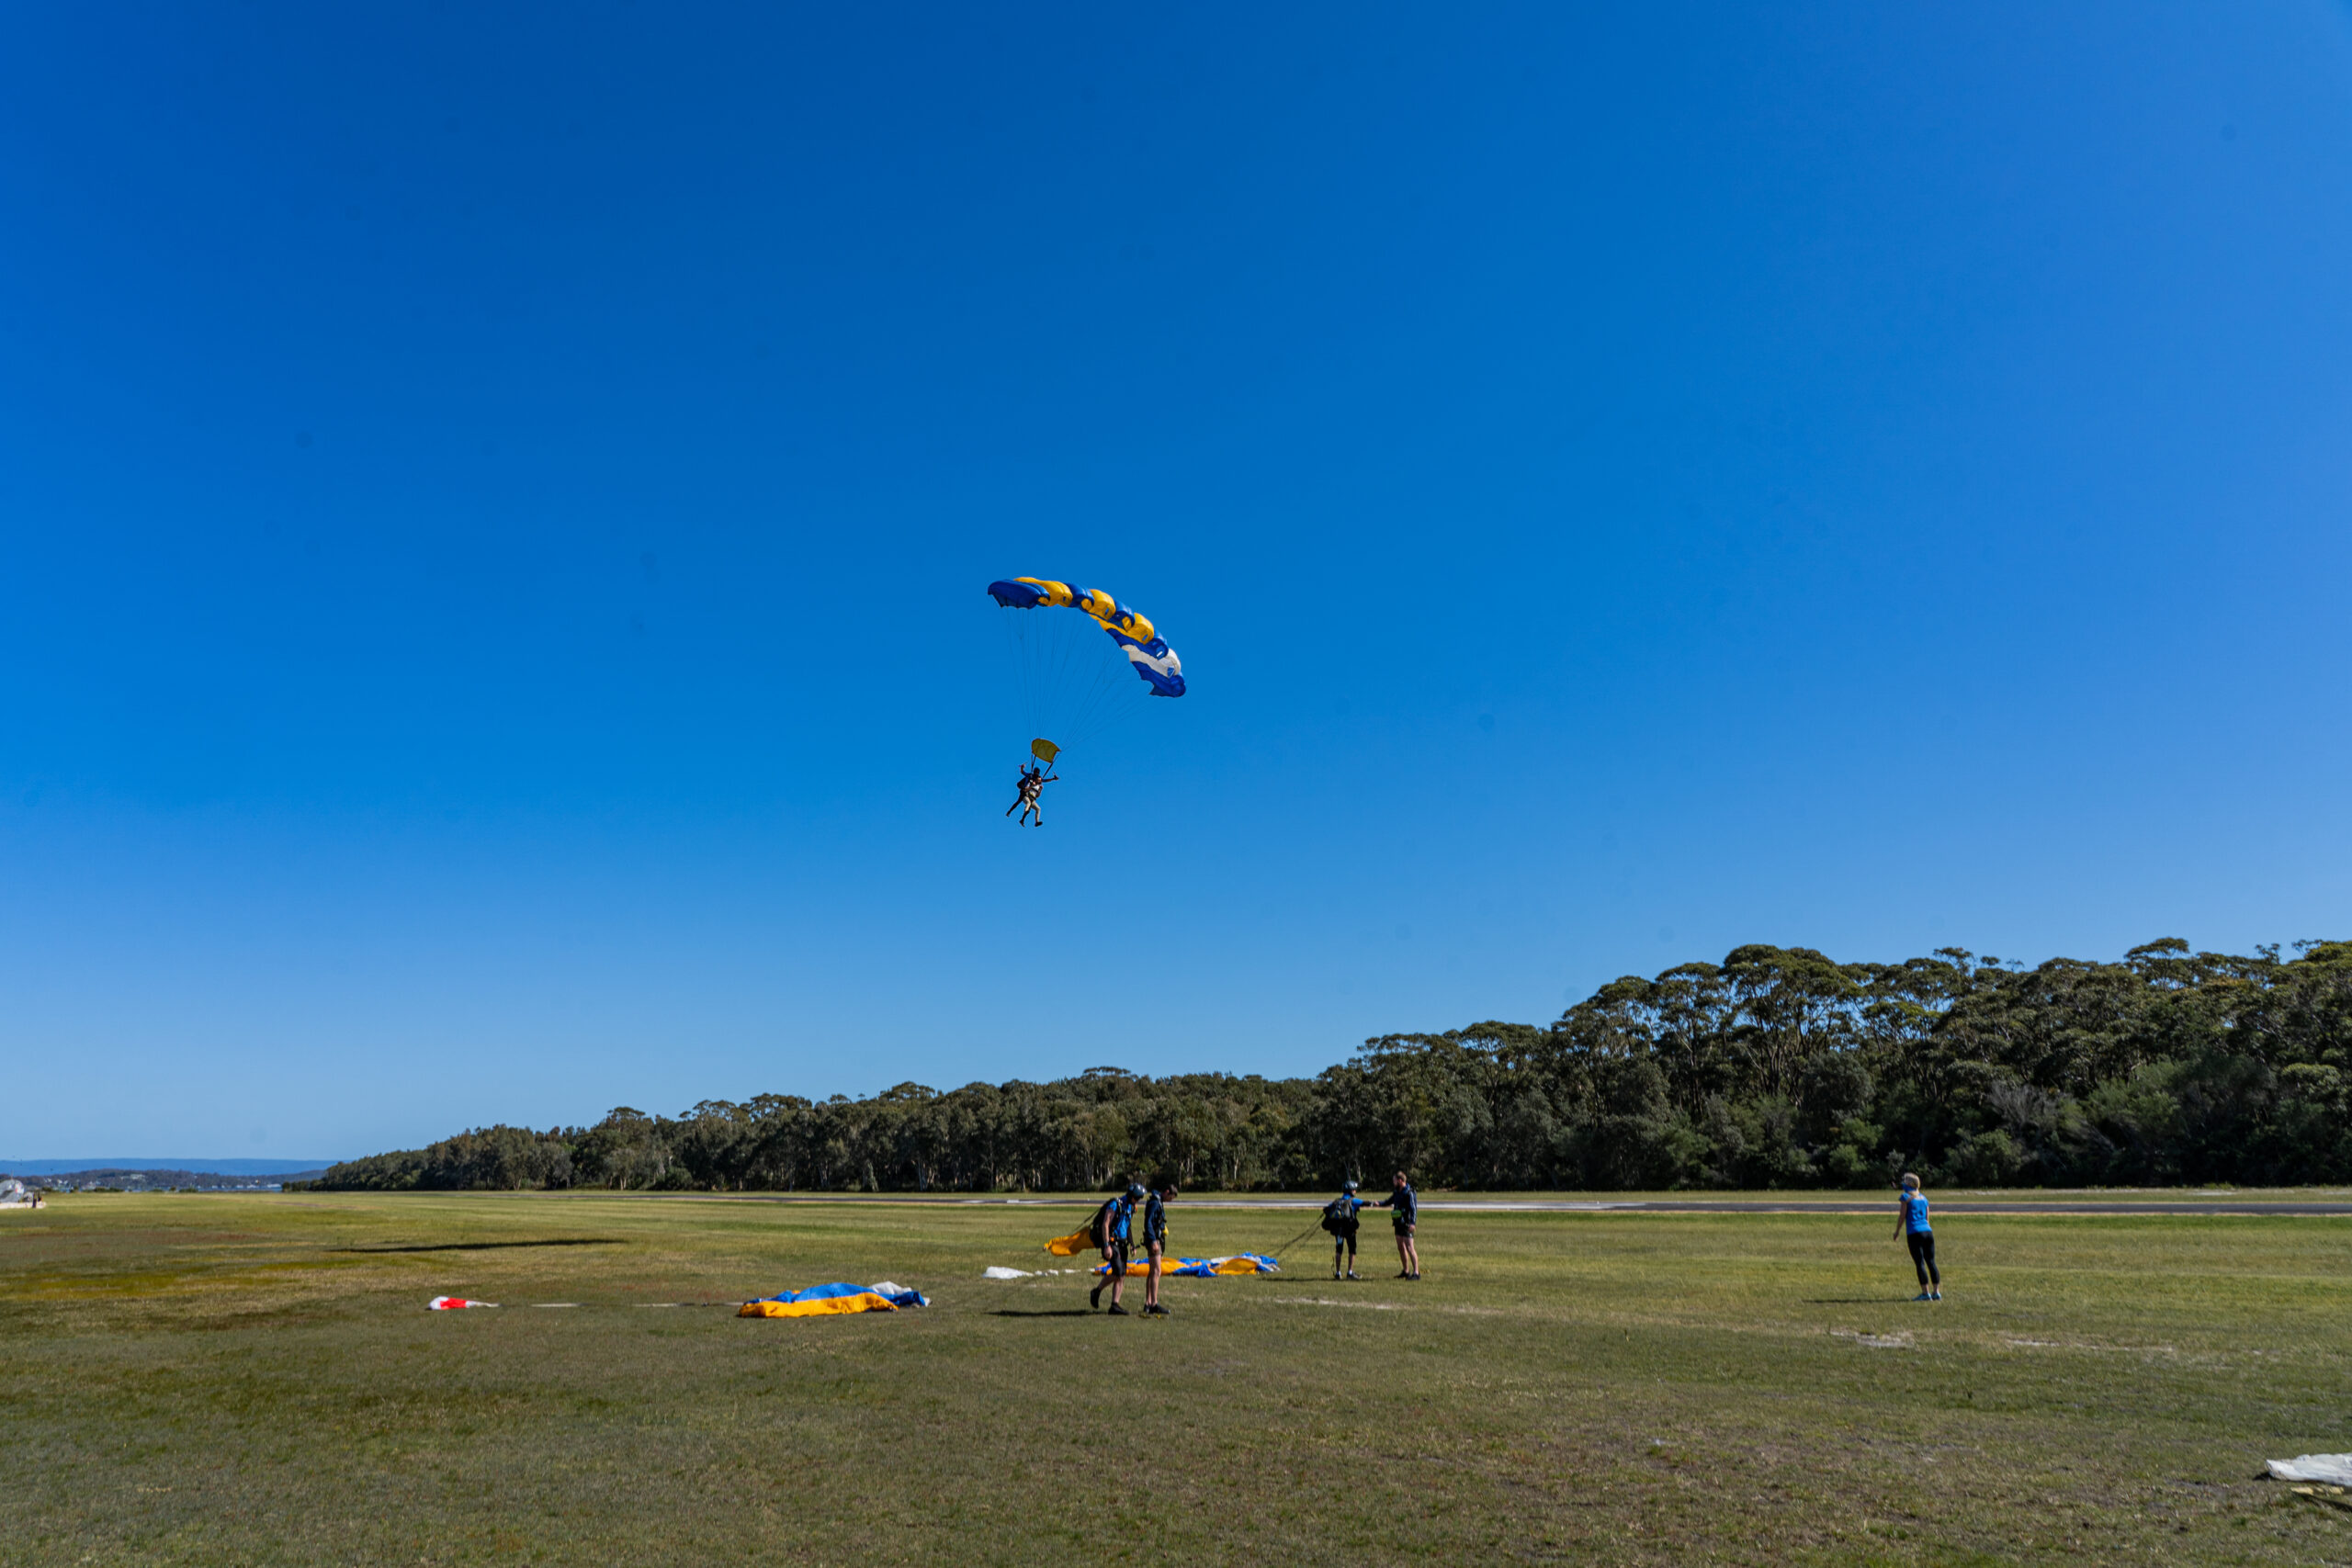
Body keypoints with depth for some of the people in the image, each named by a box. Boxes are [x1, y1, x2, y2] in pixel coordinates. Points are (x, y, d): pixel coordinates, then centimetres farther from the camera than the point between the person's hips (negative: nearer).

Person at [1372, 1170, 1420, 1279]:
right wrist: (1379, 1204, 5)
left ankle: (1416, 1272, -11)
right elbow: (1389, 1201, 23)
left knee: (1409, 1247, -12)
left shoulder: (1409, 1193, -14)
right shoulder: (1397, 1192, 12)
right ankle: (1406, 1271, 24)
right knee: (1401, 1247, 14)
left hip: (1406, 1224, -9)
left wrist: (1412, 1223, -27)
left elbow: (1413, 1209, -18)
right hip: (1399, 1223, 9)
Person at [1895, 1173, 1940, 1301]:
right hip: (1928, 1231, 6)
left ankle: (1925, 1293, -6)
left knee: (1920, 1263, -5)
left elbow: (1902, 1216, -5)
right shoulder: (1923, 1197, 16)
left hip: (1914, 1233, -6)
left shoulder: (1905, 1197, -2)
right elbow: (1926, 1217, 20)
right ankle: (1936, 1292, 7)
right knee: (1931, 1262, 8)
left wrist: (1897, 1231, 3)